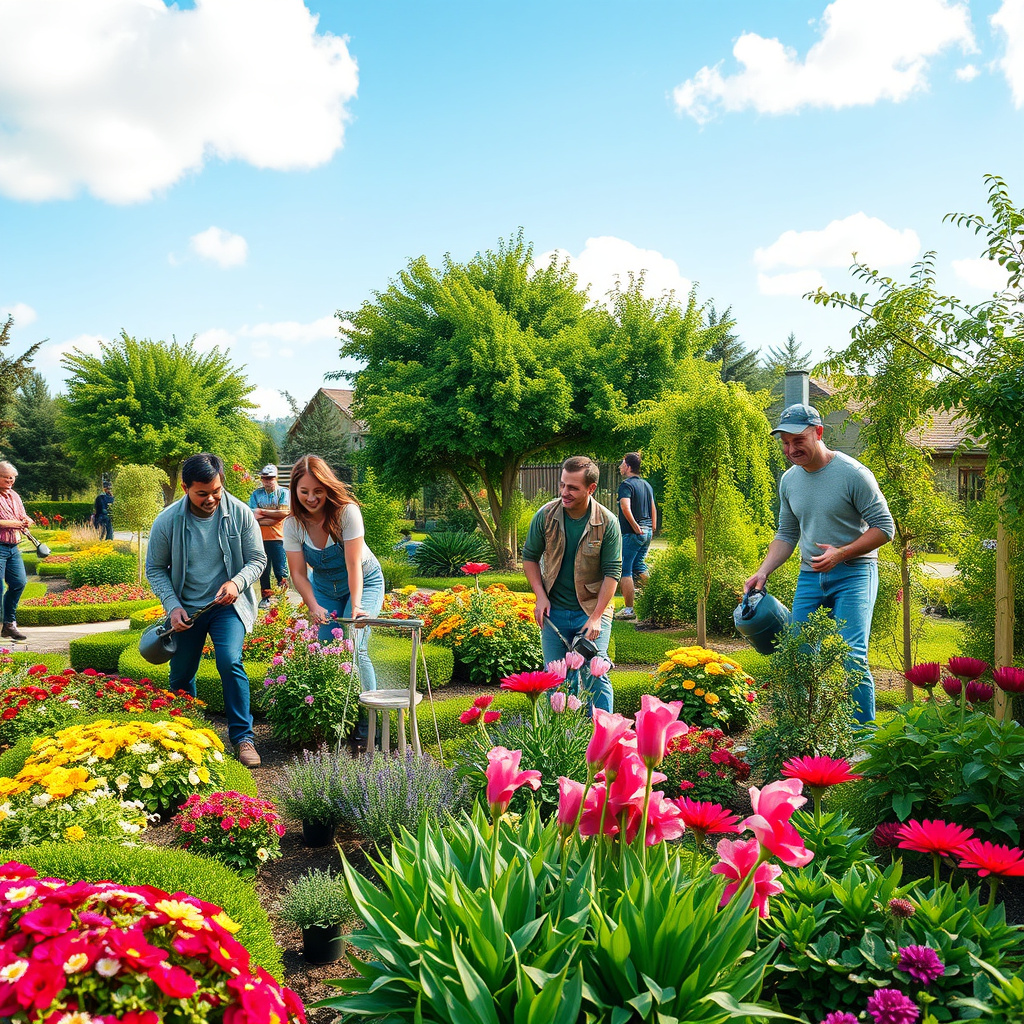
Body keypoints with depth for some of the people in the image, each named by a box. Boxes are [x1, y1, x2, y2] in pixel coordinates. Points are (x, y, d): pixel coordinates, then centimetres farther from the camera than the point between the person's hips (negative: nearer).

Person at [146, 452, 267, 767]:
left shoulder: (240, 513, -14)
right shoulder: (167, 521, -13)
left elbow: (257, 559, -4)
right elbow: (155, 568, -1)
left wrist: (237, 582, -25)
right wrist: (173, 606, -13)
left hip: (227, 604, -2)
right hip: (187, 608, 2)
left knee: (230, 662, -22)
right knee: (180, 677, 10)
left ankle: (242, 736, -8)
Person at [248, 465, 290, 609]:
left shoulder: (283, 493, 3)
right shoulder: (256, 494, 8)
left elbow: (284, 512, -11)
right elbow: (252, 517, -3)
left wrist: (263, 512, -8)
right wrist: (274, 518, -11)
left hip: (278, 537, -2)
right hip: (261, 538, 2)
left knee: (281, 570, -3)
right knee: (263, 570, 6)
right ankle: (265, 597, 15)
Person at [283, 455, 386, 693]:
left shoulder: (347, 512, -25)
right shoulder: (293, 525, -14)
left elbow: (354, 565, -27)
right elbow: (298, 573, -14)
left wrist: (356, 606, -36)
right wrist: (314, 607, -30)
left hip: (363, 582, -4)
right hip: (324, 587, 4)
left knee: (354, 649, -18)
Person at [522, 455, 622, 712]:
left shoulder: (607, 522, -12)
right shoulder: (545, 515, -7)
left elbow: (612, 573, -10)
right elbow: (530, 557, 6)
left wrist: (596, 617, -16)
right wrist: (540, 596, -5)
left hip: (592, 610, -2)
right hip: (553, 611, 2)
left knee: (595, 677, -6)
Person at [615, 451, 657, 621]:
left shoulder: (626, 484, -13)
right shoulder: (646, 484, 13)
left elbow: (626, 508, -28)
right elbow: (653, 508, 20)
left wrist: (636, 528, -21)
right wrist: (652, 528, 23)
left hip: (631, 533, -8)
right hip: (647, 532, 8)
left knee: (624, 571, -2)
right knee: (639, 566, 22)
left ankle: (628, 609, -2)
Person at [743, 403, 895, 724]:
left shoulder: (853, 474, -11)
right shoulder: (789, 480, 8)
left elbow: (884, 527, -10)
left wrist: (840, 553, -20)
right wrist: (763, 572, 3)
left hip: (854, 574, -6)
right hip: (810, 577, 6)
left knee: (851, 657, -14)